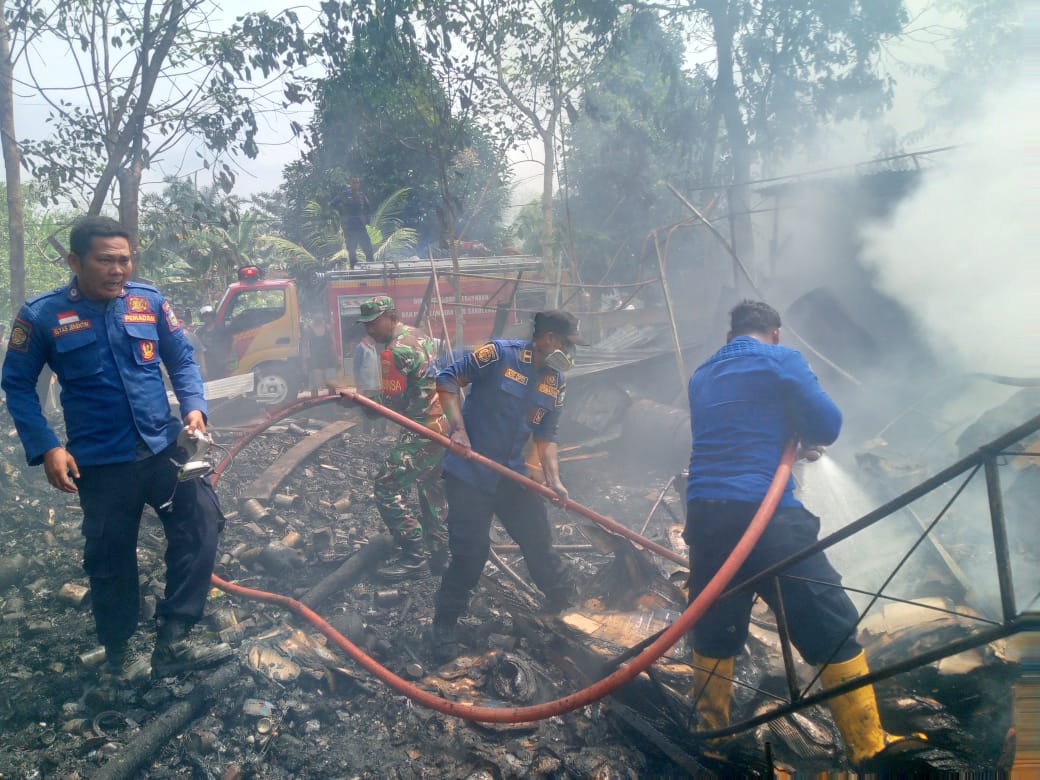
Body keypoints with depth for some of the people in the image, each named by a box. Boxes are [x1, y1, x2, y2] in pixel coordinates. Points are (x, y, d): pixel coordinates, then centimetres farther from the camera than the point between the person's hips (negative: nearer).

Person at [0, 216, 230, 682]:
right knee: (111, 560, 10)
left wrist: (194, 407, -10)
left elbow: (182, 360, 7)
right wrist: (47, 448, -11)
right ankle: (119, 655, 33)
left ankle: (172, 640, 12)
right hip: (100, 463, -2)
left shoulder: (149, 301, -2)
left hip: (165, 448, 3)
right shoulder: (42, 315, -8)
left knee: (202, 524, -1)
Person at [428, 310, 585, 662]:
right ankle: (443, 626, 15)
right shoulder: (499, 353, -14)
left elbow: (545, 437, 9)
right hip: (468, 471, -6)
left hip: (513, 474, 6)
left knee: (538, 539, 12)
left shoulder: (556, 383, 5)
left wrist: (554, 479, -5)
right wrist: (458, 428, -18)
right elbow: (448, 379, -10)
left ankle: (564, 601, 36)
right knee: (471, 552, -5)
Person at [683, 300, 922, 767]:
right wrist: (800, 434, 19)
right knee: (833, 630, 4)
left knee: (712, 634, 16)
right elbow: (828, 426, 0)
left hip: (704, 513, 6)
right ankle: (869, 748, 9)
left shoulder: (701, 377, 21)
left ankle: (711, 738, 26)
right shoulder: (782, 360, 2)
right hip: (764, 512, -6)